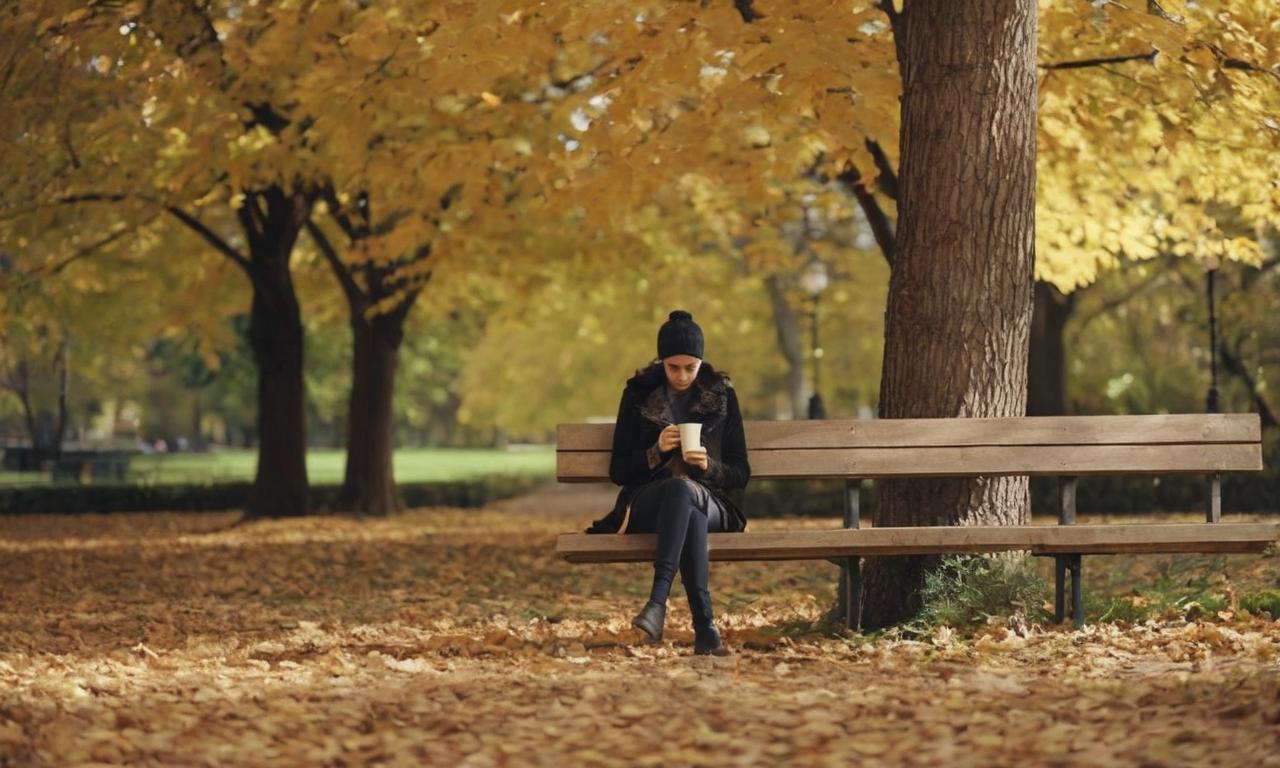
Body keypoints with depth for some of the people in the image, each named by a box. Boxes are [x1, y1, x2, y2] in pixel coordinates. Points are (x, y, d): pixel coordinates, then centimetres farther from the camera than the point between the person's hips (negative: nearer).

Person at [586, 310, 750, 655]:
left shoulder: (721, 395, 8)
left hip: (708, 504, 1)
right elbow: (618, 471, 5)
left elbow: (740, 474, 9)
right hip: (646, 506, -1)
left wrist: (708, 465, -13)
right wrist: (656, 451, -13)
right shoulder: (639, 394, 6)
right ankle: (704, 625, -50)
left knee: (683, 491, -39)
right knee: (680, 489, -40)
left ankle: (658, 601, -52)